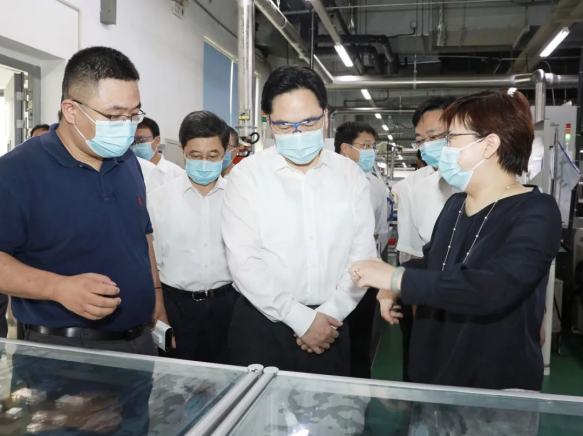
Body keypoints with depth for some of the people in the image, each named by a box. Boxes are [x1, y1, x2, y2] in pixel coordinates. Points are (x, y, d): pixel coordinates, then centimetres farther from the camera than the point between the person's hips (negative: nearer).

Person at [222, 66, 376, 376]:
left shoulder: (351, 175, 1)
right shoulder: (247, 175, -7)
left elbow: (362, 252, 1)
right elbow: (243, 260, -12)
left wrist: (330, 313, -8)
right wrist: (300, 319, -12)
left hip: (329, 325, 2)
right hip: (262, 324, -2)